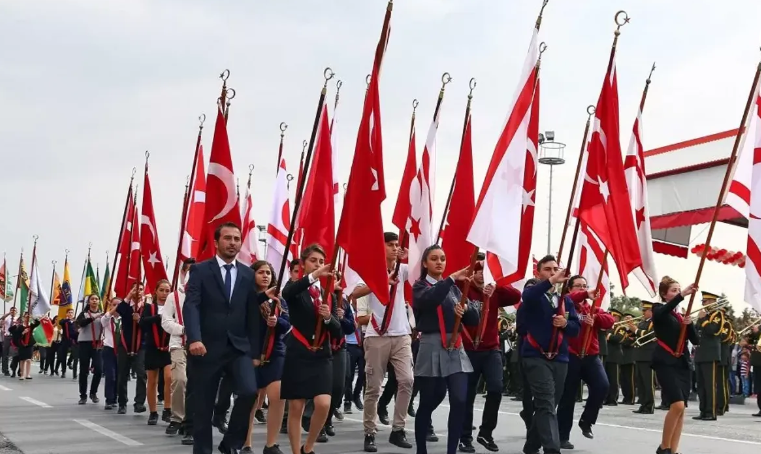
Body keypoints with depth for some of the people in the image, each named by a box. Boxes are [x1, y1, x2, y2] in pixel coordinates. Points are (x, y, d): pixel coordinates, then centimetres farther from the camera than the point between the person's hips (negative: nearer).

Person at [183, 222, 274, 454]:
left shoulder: (248, 274, 10)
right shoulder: (200, 270, 1)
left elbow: (252, 314, 11)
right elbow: (191, 306, -11)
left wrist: (254, 351, 7)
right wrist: (194, 338, -26)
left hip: (239, 348, 2)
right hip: (207, 347, -2)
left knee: (249, 391, -17)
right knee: (203, 405, 3)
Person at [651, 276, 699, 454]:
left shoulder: (682, 315, 17)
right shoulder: (659, 311, 0)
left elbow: (696, 340, 9)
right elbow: (665, 311, -27)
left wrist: (689, 323, -9)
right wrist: (683, 295, -38)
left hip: (682, 364, 7)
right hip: (665, 363, -6)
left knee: (681, 408, 1)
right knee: (677, 405, -18)